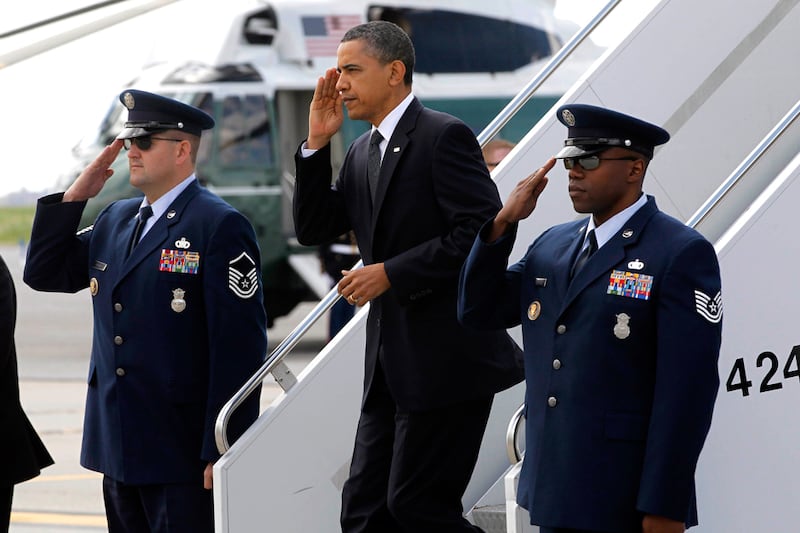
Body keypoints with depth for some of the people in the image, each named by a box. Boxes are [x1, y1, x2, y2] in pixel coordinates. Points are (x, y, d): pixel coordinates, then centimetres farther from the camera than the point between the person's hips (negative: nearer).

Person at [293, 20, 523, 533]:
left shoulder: (444, 136, -11)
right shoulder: (362, 152, 15)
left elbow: (483, 230, -18)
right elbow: (314, 228, 14)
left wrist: (392, 273, -18)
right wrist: (317, 143, 4)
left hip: (448, 356, -9)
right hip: (393, 357, 9)